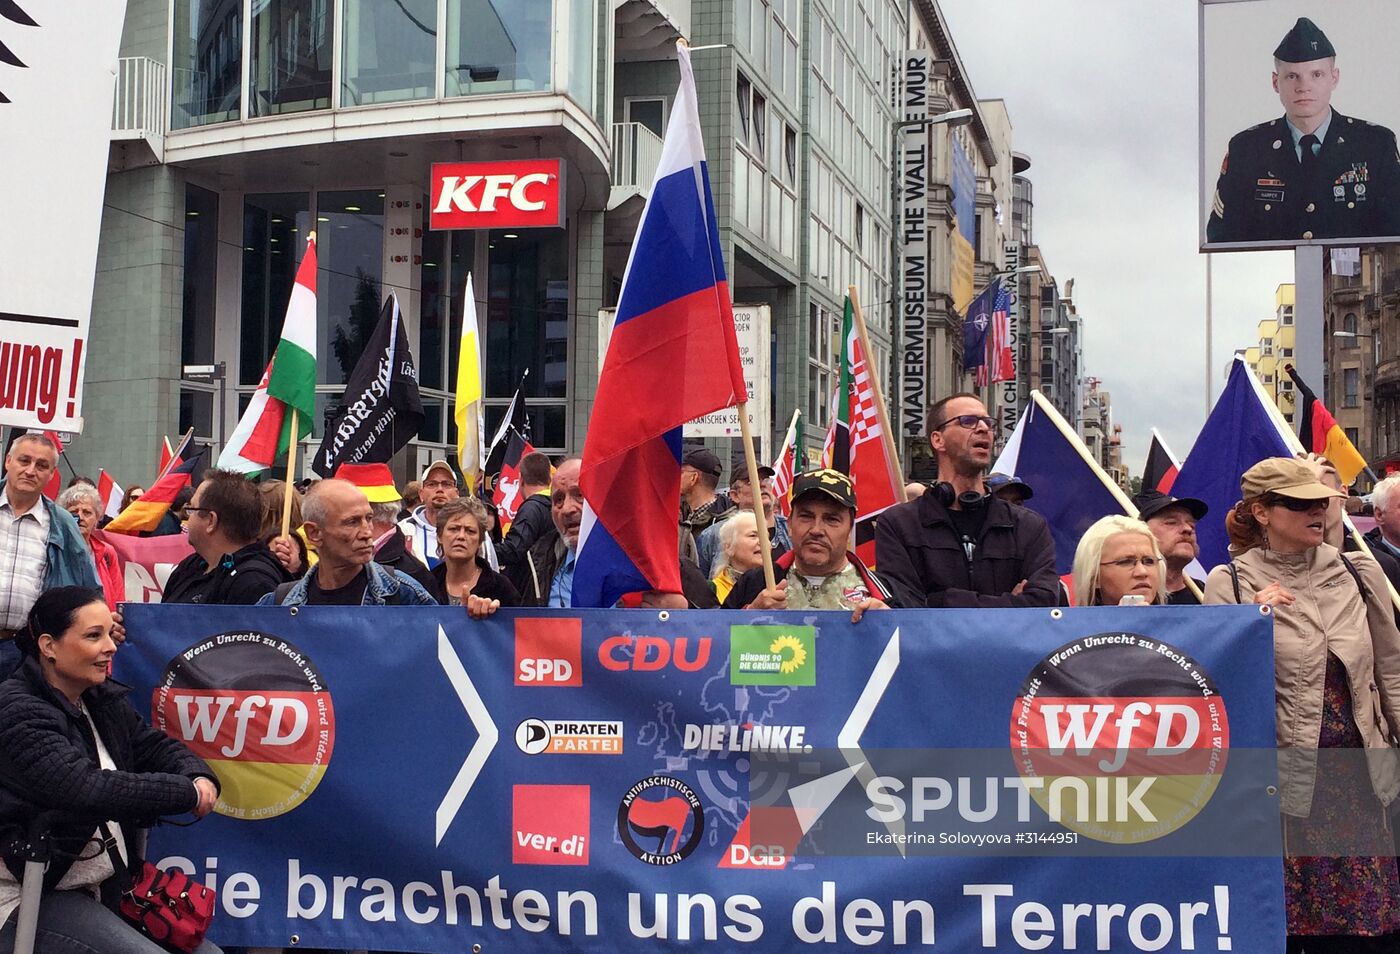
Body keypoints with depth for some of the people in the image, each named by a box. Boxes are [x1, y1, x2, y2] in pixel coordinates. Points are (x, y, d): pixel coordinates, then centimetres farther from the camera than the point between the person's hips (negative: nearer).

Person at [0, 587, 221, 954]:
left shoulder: (104, 700, 8)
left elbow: (156, 745, 12)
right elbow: (86, 788, -30)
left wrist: (200, 778, -11)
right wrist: (187, 793, -25)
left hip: (109, 888, 9)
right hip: (33, 898, -9)